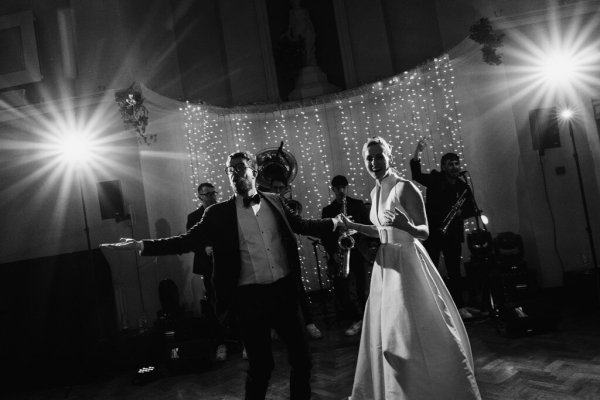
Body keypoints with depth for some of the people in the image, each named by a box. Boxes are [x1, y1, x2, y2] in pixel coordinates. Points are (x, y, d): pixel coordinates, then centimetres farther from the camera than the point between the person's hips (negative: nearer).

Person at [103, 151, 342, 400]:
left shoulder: (274, 202, 7)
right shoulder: (219, 213, -2)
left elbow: (301, 225, 20)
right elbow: (187, 241, -4)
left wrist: (335, 222, 23)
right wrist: (142, 245, -13)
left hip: (285, 290, 3)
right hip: (250, 297, -3)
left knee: (301, 357, 12)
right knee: (260, 364, 7)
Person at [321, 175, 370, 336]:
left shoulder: (358, 205, 7)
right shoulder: (327, 210, 10)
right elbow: (325, 236, 7)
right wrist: (333, 253, -7)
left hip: (358, 251, -2)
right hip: (338, 255, 2)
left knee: (361, 289, -5)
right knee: (340, 289, -3)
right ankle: (358, 319, 10)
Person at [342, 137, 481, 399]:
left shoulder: (404, 188, -13)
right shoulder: (375, 193, 10)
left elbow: (424, 232, -16)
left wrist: (405, 226, -37)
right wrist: (352, 226, 20)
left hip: (407, 262, -8)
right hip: (386, 264, 8)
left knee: (418, 331, -1)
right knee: (387, 330, 15)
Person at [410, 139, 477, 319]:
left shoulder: (463, 186, 8)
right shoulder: (435, 179, -1)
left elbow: (471, 209, 12)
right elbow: (416, 175, -19)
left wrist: (461, 212, -11)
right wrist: (417, 153, -31)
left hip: (453, 234, 3)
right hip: (432, 232, -3)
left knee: (454, 272, 7)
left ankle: (459, 306, 14)